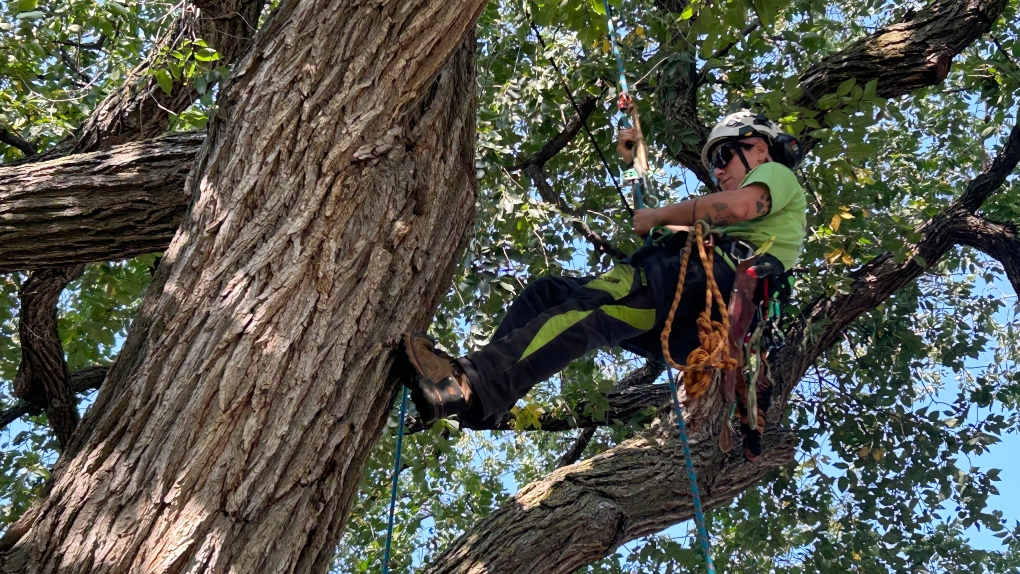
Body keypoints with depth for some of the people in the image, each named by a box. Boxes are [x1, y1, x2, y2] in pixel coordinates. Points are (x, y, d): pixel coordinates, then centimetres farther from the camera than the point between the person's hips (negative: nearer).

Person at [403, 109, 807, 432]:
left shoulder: (775, 173, 18)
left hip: (715, 274, -9)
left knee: (588, 308, -32)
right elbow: (682, 229, 43)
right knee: (545, 292, -3)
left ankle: (471, 385, -49)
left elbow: (740, 205, -7)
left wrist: (658, 216, 2)